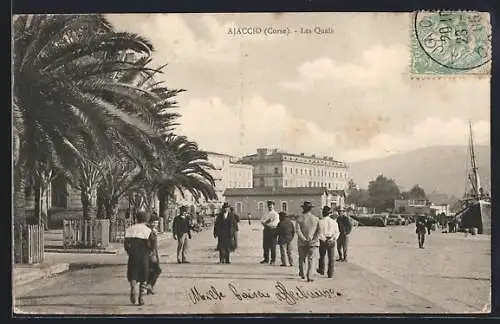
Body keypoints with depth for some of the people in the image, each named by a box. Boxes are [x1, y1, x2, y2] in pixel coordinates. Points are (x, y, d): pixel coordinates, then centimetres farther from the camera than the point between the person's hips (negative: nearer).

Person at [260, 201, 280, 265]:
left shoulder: (275, 214, -1)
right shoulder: (265, 214, 16)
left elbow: (275, 223, -12)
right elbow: (261, 221, 4)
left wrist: (267, 224, -12)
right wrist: (266, 221, -15)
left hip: (272, 230, -5)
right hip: (266, 230, 5)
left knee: (272, 246, -4)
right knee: (265, 246, 5)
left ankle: (273, 260, 3)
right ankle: (266, 259, 13)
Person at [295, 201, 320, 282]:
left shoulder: (300, 218, -3)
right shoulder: (316, 219, 2)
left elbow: (297, 230, -13)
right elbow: (318, 231, -5)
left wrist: (304, 240, -13)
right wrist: (313, 240, -8)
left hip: (302, 242, 0)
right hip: (313, 243, 0)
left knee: (302, 258, 17)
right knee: (310, 259, 4)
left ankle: (301, 273, 31)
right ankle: (309, 276, -5)